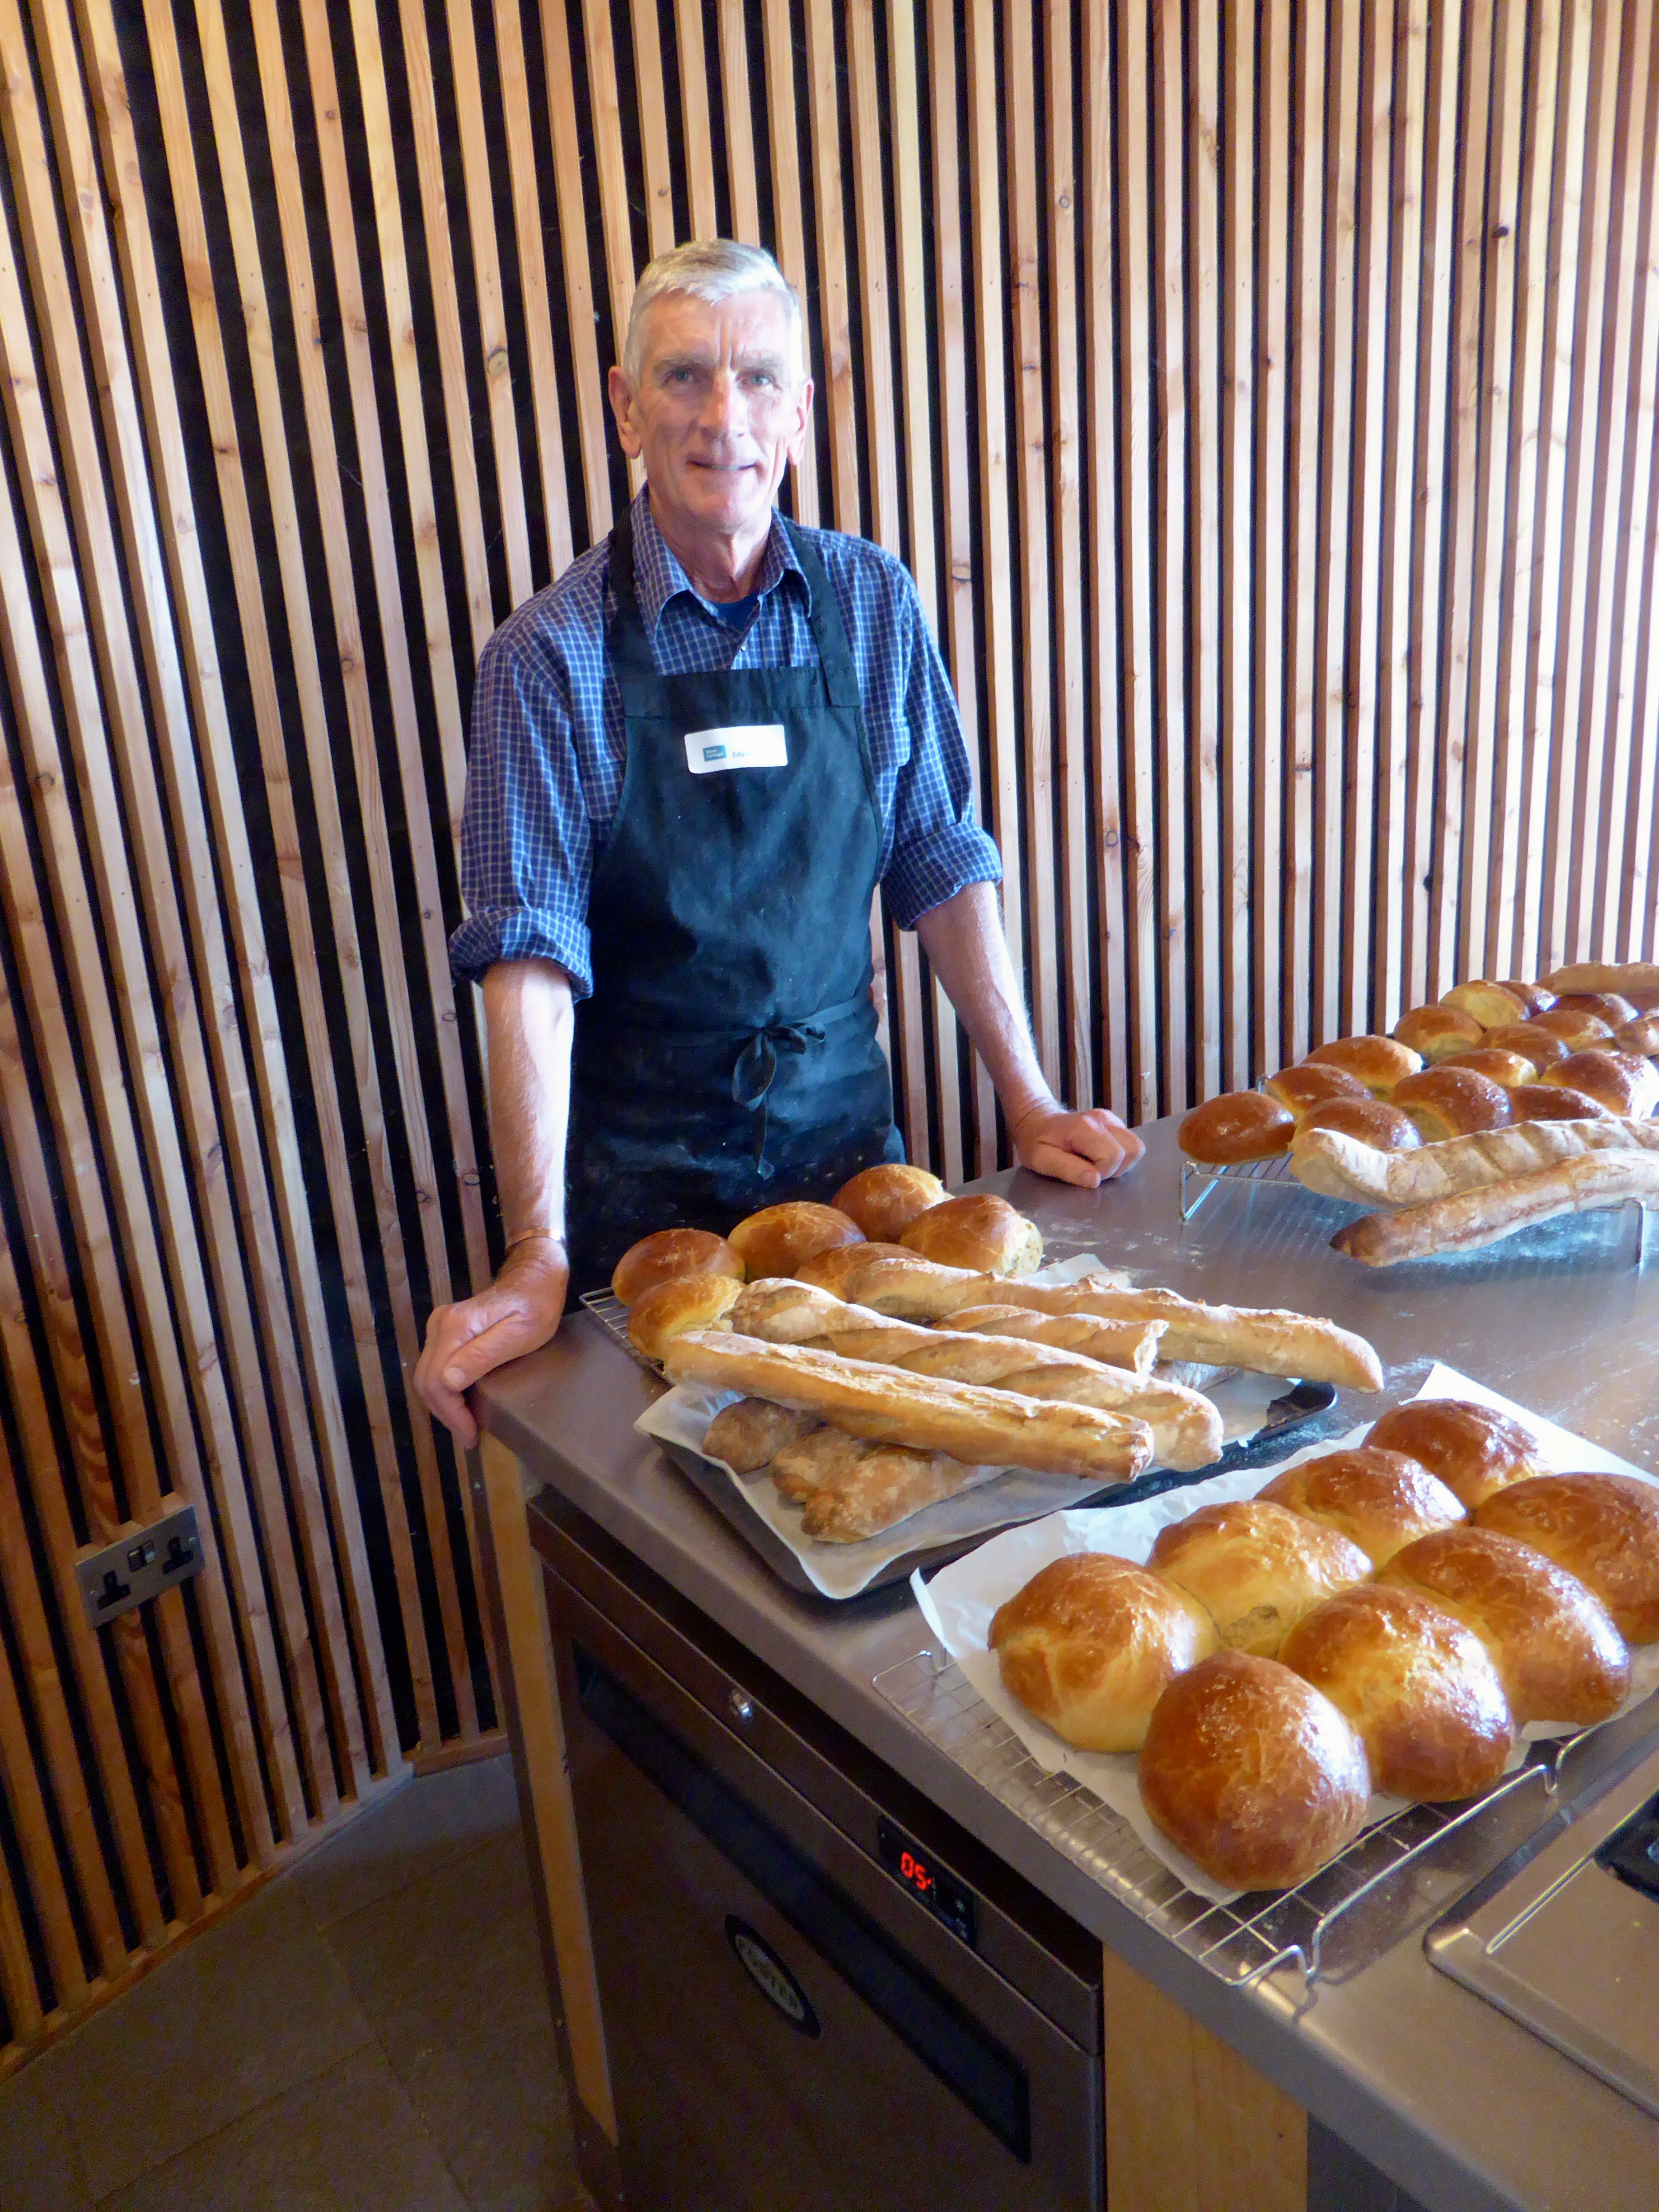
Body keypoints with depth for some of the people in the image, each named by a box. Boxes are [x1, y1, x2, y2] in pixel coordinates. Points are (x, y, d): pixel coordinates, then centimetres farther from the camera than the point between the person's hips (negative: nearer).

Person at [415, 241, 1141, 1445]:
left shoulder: (874, 603, -2)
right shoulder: (552, 654, -12)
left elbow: (942, 862, 2)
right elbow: (531, 952, -17)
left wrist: (1029, 1101, -1)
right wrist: (540, 1254, -22)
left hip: (844, 1120, 3)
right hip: (642, 1162, -2)